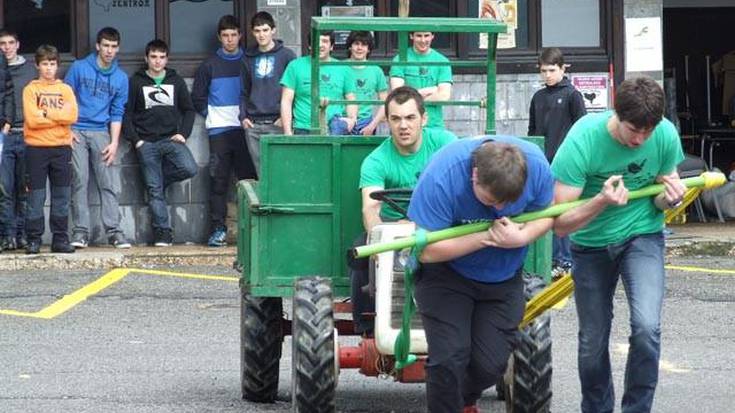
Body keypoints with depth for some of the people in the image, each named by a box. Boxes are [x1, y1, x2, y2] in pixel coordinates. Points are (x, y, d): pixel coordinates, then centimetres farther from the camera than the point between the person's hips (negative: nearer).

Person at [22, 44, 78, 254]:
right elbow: (32, 120, -10)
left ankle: (60, 239, 9)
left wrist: (45, 113, -10)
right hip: (36, 148, -2)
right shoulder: (30, 89, 4)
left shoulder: (65, 89, 11)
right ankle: (33, 240, 1)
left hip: (61, 147, 2)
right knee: (36, 197, -2)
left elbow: (72, 116, -5)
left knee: (62, 196, 4)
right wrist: (59, 116, -6)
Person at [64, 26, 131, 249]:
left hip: (101, 133, 2)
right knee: (80, 181, -6)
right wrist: (66, 129, -4)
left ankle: (114, 230, -5)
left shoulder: (120, 78, 8)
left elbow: (117, 113, 9)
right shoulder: (79, 68, 2)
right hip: (76, 132, -2)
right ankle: (80, 231, -4)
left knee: (109, 183, -5)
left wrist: (114, 143, 0)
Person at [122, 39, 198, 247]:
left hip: (171, 139, 2)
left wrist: (183, 133, 1)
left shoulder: (176, 81, 14)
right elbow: (126, 114, 5)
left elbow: (189, 110, 16)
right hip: (146, 143, -2)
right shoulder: (136, 82, 8)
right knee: (154, 190, -6)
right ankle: (162, 232, -1)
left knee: (189, 169, -24)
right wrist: (135, 140, -4)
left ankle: (159, 179, 3)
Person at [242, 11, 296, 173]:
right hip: (253, 125, 4)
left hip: (277, 124, -4)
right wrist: (243, 116, 7)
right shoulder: (248, 58, 14)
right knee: (260, 170, 2)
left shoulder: (286, 55, 2)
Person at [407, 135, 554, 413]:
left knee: (491, 364, 2)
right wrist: (487, 237, -30)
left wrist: (521, 237, -25)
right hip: (446, 274, -3)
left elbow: (546, 215, -4)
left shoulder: (536, 165, -22)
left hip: (503, 278, 3)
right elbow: (427, 250, -28)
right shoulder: (441, 177, -32)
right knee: (449, 360, -16)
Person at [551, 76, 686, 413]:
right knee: (592, 343, 9)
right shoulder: (582, 141, -27)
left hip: (642, 235, 0)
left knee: (646, 327, -21)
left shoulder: (666, 135, -18)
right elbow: (560, 223, -25)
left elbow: (661, 198, 0)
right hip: (591, 244, 0)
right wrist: (602, 202, -43)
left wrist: (670, 197, -25)